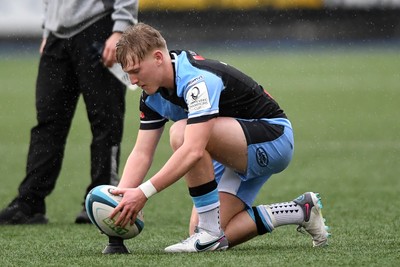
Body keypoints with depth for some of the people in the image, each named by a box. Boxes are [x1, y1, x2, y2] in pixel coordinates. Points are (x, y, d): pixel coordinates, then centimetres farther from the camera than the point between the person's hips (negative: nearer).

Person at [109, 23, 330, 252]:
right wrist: (119, 196, -17)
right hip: (242, 155, 10)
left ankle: (210, 233, -22)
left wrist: (144, 192, -42)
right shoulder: (153, 95, -1)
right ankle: (301, 211, 12)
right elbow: (142, 153, 0)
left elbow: (193, 151, -40)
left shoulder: (198, 78, -29)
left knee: (182, 132, -32)